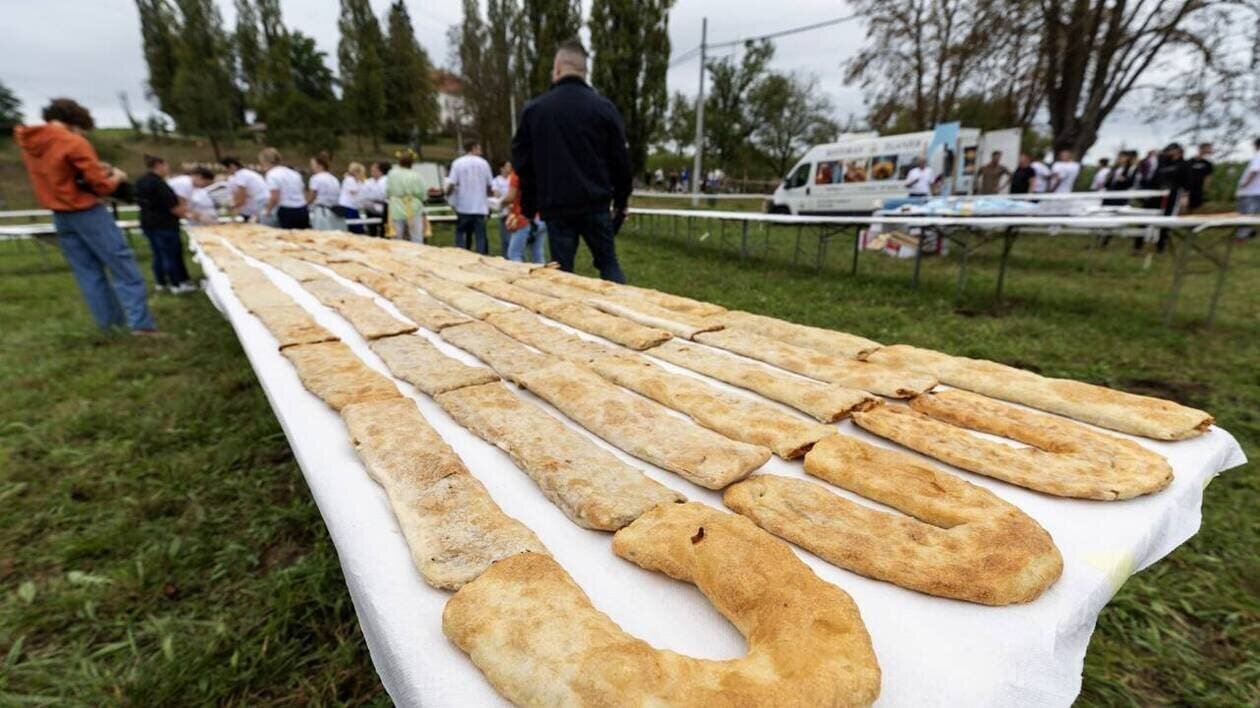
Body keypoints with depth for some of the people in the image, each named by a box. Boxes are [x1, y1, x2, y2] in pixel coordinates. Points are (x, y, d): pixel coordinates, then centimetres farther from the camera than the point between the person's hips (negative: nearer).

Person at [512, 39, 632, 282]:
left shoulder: (534, 108, 5)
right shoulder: (603, 107, 1)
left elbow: (523, 162, 9)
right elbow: (620, 160, 4)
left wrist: (529, 206, 18)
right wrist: (622, 199, 16)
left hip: (555, 207, 1)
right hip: (596, 204, 0)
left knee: (562, 271, 6)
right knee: (609, 264, 10)